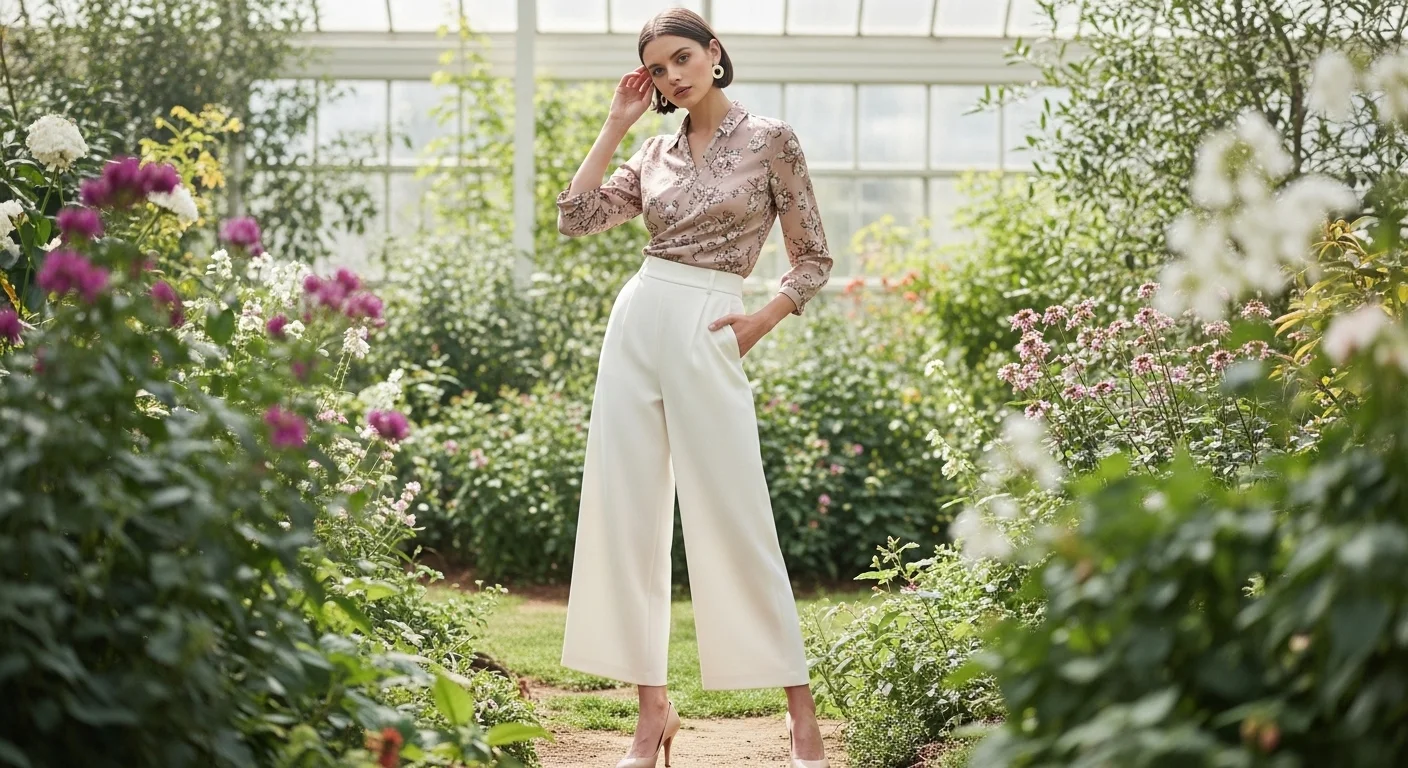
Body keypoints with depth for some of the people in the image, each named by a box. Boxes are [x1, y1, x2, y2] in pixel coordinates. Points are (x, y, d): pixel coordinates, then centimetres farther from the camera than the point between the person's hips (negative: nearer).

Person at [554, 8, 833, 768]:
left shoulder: (771, 140, -1)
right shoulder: (654, 154, 13)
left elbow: (814, 259, 2)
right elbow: (576, 218, 4)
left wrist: (761, 321, -11)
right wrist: (614, 126, 6)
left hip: (705, 336, -5)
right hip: (636, 324, 5)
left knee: (733, 520, -6)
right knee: (626, 514, 2)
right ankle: (654, 705, 10)